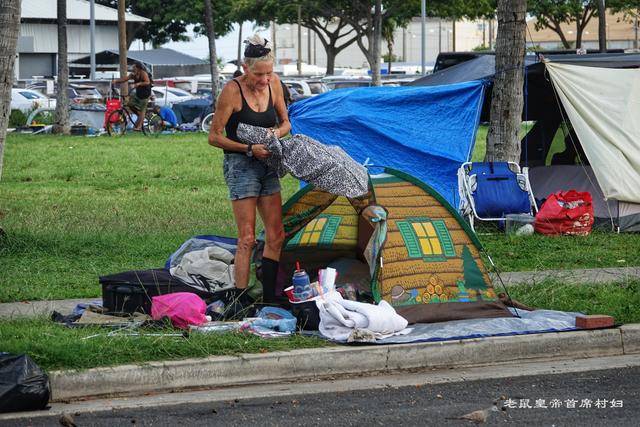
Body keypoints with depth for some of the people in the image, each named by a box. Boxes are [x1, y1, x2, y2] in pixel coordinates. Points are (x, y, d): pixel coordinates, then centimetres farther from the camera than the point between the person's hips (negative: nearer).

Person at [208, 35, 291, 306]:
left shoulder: (273, 83, 2)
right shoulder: (232, 91, -16)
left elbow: (285, 122, 14)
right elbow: (214, 137, -12)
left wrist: (276, 133, -9)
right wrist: (249, 149, -20)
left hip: (267, 166, 7)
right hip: (240, 165, -7)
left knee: (276, 235, 6)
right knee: (247, 238, -9)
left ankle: (269, 300, 13)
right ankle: (241, 302, -7)